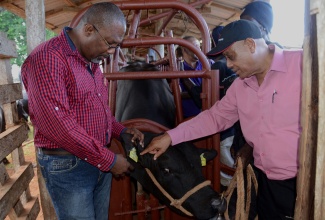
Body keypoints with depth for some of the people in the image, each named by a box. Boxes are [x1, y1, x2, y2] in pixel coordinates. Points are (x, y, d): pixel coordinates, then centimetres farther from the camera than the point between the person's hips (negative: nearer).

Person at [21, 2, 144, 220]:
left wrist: (122, 131, 3)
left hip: (100, 161, 8)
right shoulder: (47, 58, -19)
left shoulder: (92, 61, 10)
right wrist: (108, 159, -20)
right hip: (67, 165, -8)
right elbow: (58, 124, -26)